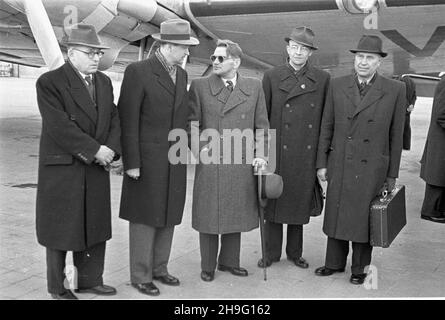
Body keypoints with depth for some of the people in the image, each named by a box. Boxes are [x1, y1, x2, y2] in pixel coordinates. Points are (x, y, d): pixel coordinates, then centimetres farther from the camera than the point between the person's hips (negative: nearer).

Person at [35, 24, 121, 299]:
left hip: (96, 169, 6)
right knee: (61, 228, 6)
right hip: (62, 170, -6)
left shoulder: (104, 82, 11)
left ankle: (90, 280, 27)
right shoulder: (49, 82, -10)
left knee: (95, 227, 12)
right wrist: (95, 150, -20)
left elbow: (114, 119, 8)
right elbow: (59, 126, -19)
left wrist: (111, 150, -10)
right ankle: (58, 287, 22)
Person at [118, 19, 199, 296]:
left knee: (168, 217, 13)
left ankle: (159, 268, 27)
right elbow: (128, 120, -13)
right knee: (145, 219, 3)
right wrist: (131, 163, -15)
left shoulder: (182, 74, 9)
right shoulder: (138, 72, -12)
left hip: (175, 161, 7)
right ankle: (141, 276, 16)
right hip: (148, 160, -6)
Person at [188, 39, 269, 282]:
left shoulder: (254, 87, 8)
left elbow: (261, 125, 9)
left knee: (236, 215, 12)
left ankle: (229, 261, 30)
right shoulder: (200, 86, 4)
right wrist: (199, 148, -8)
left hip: (242, 165, 2)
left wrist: (260, 154, 0)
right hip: (210, 163, -2)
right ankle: (207, 266, 21)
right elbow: (191, 122, 5)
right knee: (209, 216, 5)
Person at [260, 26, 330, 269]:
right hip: (278, 153, -1)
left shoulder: (323, 79, 3)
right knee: (274, 203, 8)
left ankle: (295, 252, 28)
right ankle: (271, 253, 23)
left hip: (307, 155, 1)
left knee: (300, 203, 11)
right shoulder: (271, 77, 1)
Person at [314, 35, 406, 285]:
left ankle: (360, 268, 26)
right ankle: (335, 263, 30)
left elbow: (396, 135, 0)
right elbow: (327, 127, 6)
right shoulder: (337, 86, 2)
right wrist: (322, 163, 3)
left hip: (372, 168, -2)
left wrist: (392, 174, 1)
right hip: (339, 166, 2)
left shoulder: (395, 90, -3)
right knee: (336, 215, 11)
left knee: (364, 218, 8)